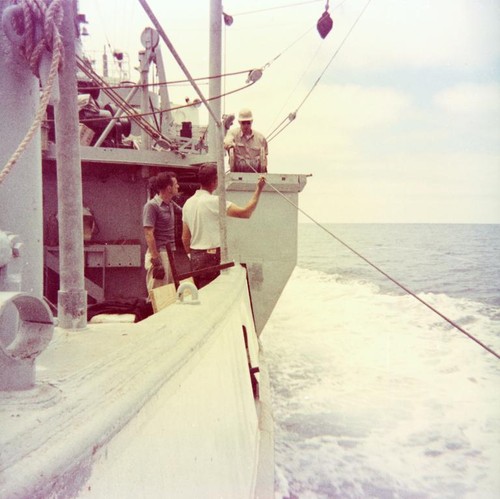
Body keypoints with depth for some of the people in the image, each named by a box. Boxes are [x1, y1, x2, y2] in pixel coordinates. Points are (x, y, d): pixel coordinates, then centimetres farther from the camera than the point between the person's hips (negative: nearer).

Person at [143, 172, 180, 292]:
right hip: (159, 254, -8)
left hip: (171, 254, 8)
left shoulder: (170, 204, 9)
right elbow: (149, 235, -17)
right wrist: (156, 261, -21)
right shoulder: (151, 206, -13)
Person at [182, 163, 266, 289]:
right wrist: (258, 190, -8)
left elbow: (185, 237, 14)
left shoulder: (188, 203, 9)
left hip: (195, 256, 8)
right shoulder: (214, 201, -14)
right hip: (211, 255, -8)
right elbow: (245, 212, -15)